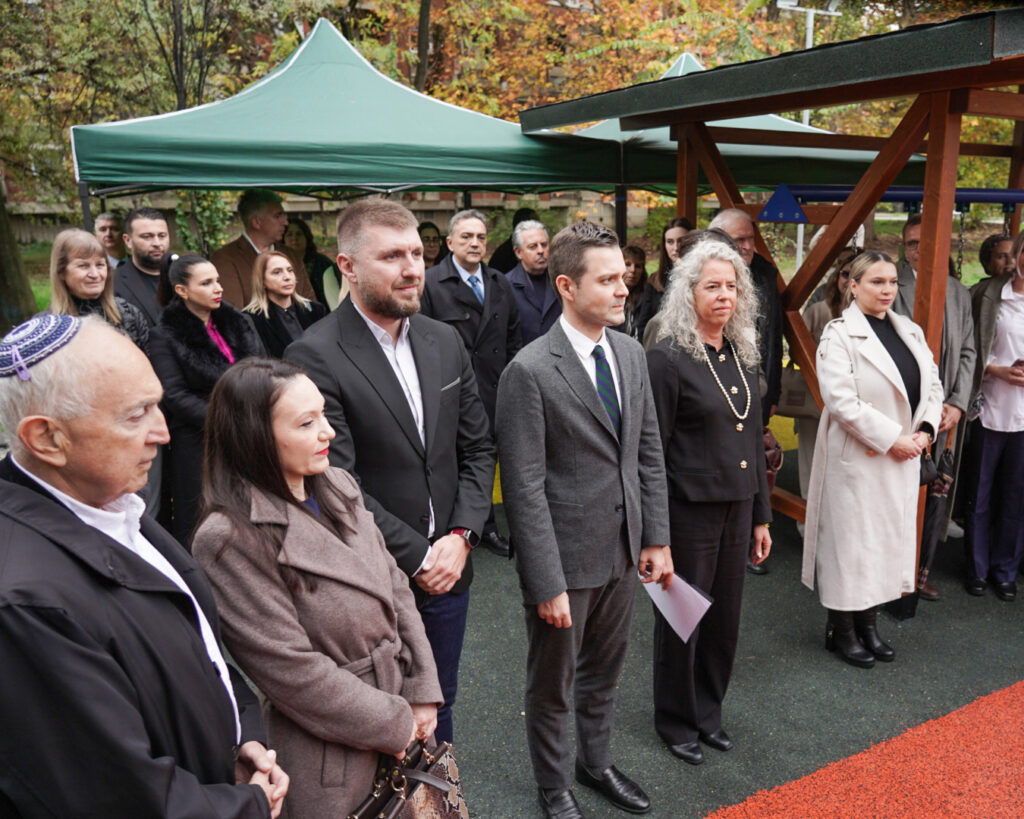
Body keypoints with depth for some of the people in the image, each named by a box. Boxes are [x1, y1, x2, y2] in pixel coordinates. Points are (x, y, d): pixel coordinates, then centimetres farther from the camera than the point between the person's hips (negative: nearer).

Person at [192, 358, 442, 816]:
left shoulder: (337, 487, -1)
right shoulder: (232, 538, -22)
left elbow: (394, 587, 4)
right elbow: (289, 668, -20)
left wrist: (422, 693, -2)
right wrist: (393, 724, -12)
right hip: (331, 759, -6)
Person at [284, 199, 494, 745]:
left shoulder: (445, 342, 4)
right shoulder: (314, 358, -17)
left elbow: (477, 448, 6)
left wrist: (460, 537, -7)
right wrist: (418, 558, -15)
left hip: (449, 571, 6)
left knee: (437, 707, 24)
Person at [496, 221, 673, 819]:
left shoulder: (631, 353, 2)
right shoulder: (530, 372, -20)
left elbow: (649, 453, 8)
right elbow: (525, 489, -19)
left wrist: (656, 539, 6)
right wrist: (547, 584, -18)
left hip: (624, 550, 6)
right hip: (566, 559, -6)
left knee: (605, 673, 25)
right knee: (553, 686, 16)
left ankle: (597, 763, 49)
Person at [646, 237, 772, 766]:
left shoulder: (743, 355, 8)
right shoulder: (667, 358, -13)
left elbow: (753, 441, 13)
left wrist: (761, 516, 14)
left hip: (736, 508, 6)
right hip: (688, 511, -6)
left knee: (725, 614, 17)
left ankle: (708, 711, 38)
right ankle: (676, 721, 31)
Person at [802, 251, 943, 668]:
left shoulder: (910, 332, 10)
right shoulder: (839, 335, -11)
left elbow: (933, 385, 12)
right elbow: (842, 401, -19)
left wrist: (925, 430, -5)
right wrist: (891, 439, -18)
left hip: (904, 458, 7)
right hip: (857, 458, -7)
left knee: (892, 537, 13)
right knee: (851, 540, 2)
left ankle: (869, 623, 29)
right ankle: (842, 630, 18)